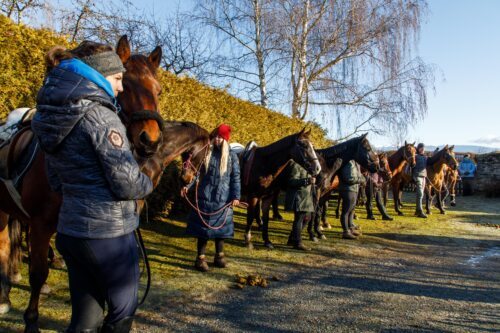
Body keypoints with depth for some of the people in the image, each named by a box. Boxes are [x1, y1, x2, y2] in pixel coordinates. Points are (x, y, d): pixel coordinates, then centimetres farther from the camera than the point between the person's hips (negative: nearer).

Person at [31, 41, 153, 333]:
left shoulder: (54, 117, 8)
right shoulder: (99, 114, -18)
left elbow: (56, 181, 15)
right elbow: (127, 183, -19)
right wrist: (148, 184, 1)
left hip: (69, 230, 8)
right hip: (109, 233, -8)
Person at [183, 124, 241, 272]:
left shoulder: (231, 156, 2)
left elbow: (235, 178, 1)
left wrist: (236, 196, -8)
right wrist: (187, 185, -12)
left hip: (223, 199, 0)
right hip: (205, 197, 0)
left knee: (220, 227, 9)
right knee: (203, 226, 3)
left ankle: (219, 256, 25)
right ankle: (201, 257, 13)